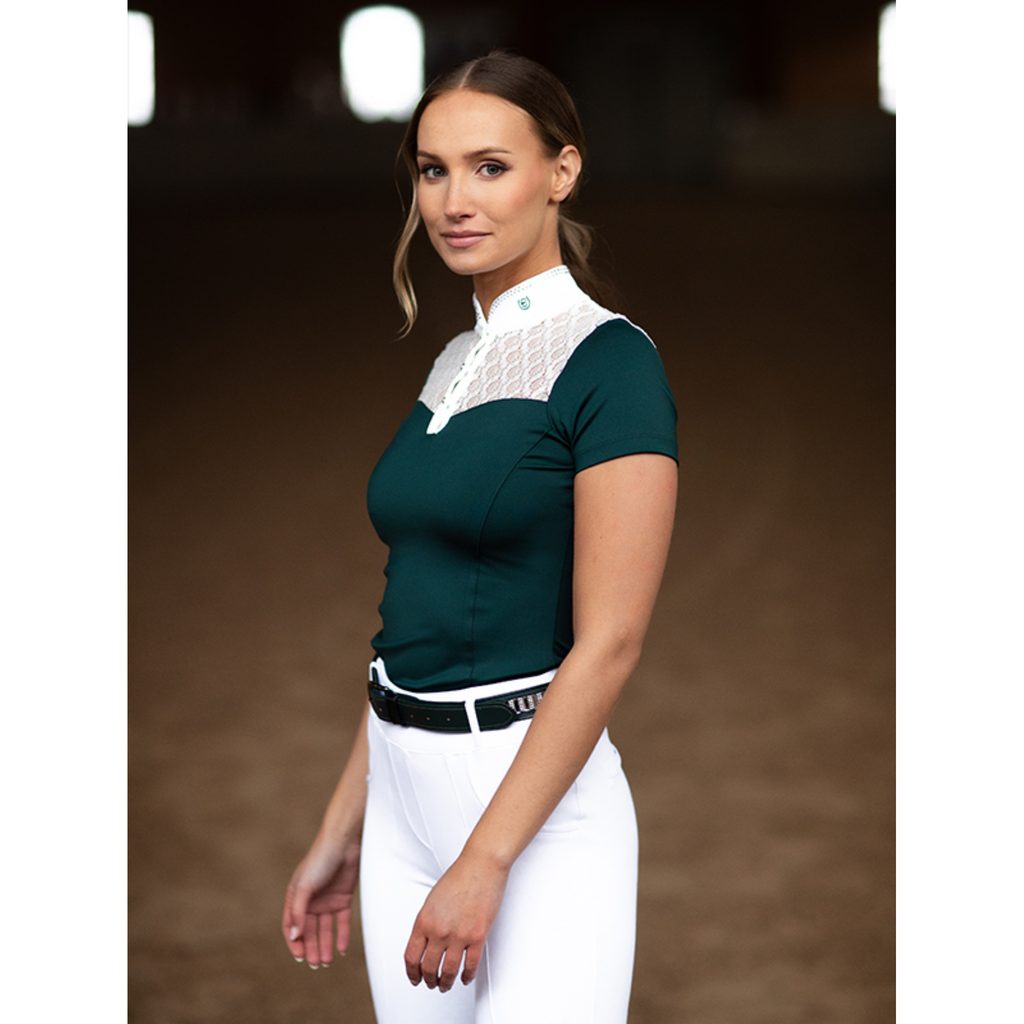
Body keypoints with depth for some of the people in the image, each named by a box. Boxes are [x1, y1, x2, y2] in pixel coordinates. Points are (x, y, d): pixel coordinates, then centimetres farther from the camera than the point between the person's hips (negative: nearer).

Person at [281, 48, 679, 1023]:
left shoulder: (610, 360, -11)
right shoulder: (451, 364, 12)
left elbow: (608, 642, -16)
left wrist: (484, 861, -19)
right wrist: (342, 829, 15)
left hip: (538, 796, -7)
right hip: (403, 792, 7)